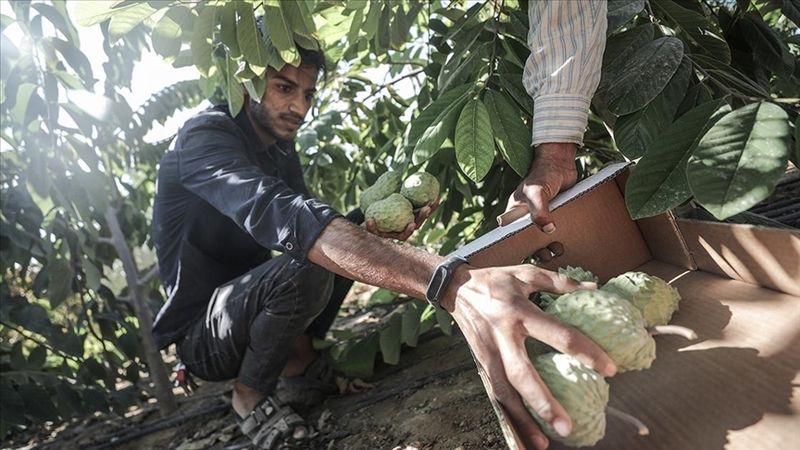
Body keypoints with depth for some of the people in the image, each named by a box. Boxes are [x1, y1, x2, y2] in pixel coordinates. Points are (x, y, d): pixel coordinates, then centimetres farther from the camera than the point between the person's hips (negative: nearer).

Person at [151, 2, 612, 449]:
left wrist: (376, 234, -22)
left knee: (356, 235, -4)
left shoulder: (280, 150, 5)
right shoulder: (205, 138, -23)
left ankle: (296, 351, 4)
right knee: (305, 267, -35)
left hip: (250, 305, 7)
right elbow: (279, 216, -44)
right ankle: (252, 392, -9)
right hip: (201, 334, -7)